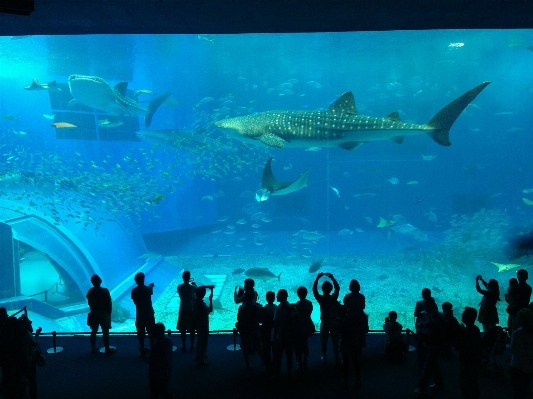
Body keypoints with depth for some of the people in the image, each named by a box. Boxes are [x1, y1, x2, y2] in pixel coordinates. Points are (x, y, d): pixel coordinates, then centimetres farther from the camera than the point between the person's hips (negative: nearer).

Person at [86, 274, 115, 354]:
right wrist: (109, 312, 0)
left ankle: (93, 348, 21)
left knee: (93, 332, 14)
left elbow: (89, 303, 7)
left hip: (94, 314, 4)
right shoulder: (105, 291, -16)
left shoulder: (90, 291, -2)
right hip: (104, 314, -4)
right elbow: (109, 303, -13)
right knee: (105, 332, 3)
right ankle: (107, 349, 7)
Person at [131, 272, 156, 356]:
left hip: (139, 314, 1)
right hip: (149, 314, -1)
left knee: (140, 333, 11)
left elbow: (135, 301, 0)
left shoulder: (134, 291, -9)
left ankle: (142, 350, 15)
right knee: (151, 333, 10)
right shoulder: (148, 289, -9)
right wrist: (151, 286, 38)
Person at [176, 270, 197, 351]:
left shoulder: (179, 287, -11)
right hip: (191, 310, -1)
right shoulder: (192, 287, -15)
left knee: (182, 330, 12)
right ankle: (192, 346, 20)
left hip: (182, 310, 1)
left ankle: (184, 346, 18)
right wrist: (194, 284, 15)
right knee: (192, 329, 13)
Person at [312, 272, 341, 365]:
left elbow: (314, 290, -5)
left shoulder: (320, 298, -17)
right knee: (335, 341, 9)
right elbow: (337, 288, 1)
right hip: (334, 322, 0)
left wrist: (317, 278, -4)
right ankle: (337, 360, 13)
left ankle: (324, 357, 28)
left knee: (323, 341, 16)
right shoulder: (334, 297, -15)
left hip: (324, 322, 0)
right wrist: (332, 278, 2)